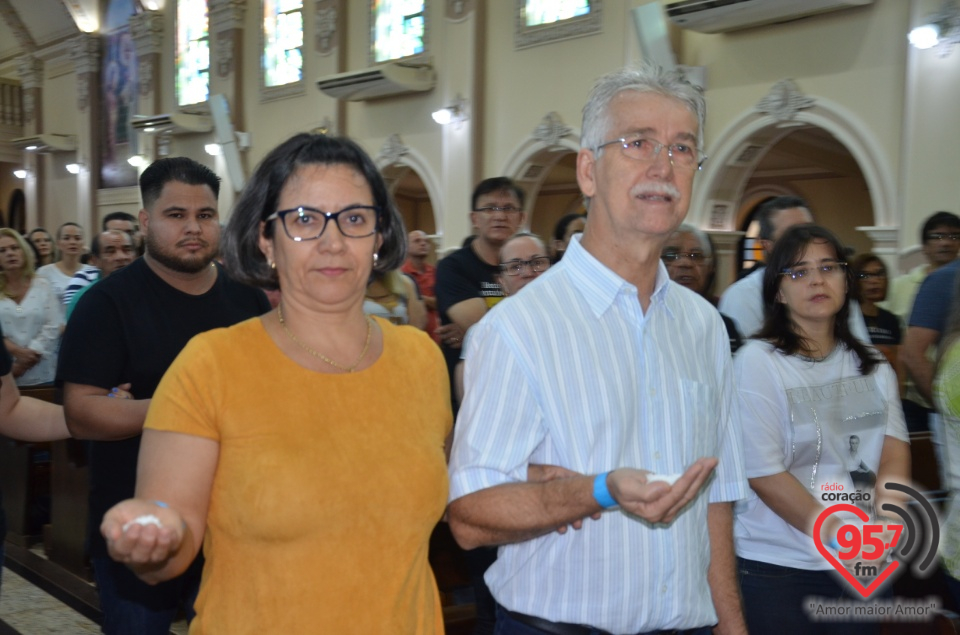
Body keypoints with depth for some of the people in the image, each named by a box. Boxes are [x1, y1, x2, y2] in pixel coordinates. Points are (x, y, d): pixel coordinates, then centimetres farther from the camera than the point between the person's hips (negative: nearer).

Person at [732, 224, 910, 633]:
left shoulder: (873, 366, 9)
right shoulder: (757, 361, -9)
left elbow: (894, 443, -2)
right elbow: (764, 473, -15)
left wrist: (890, 491, -23)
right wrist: (834, 535, -21)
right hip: (776, 566, -5)